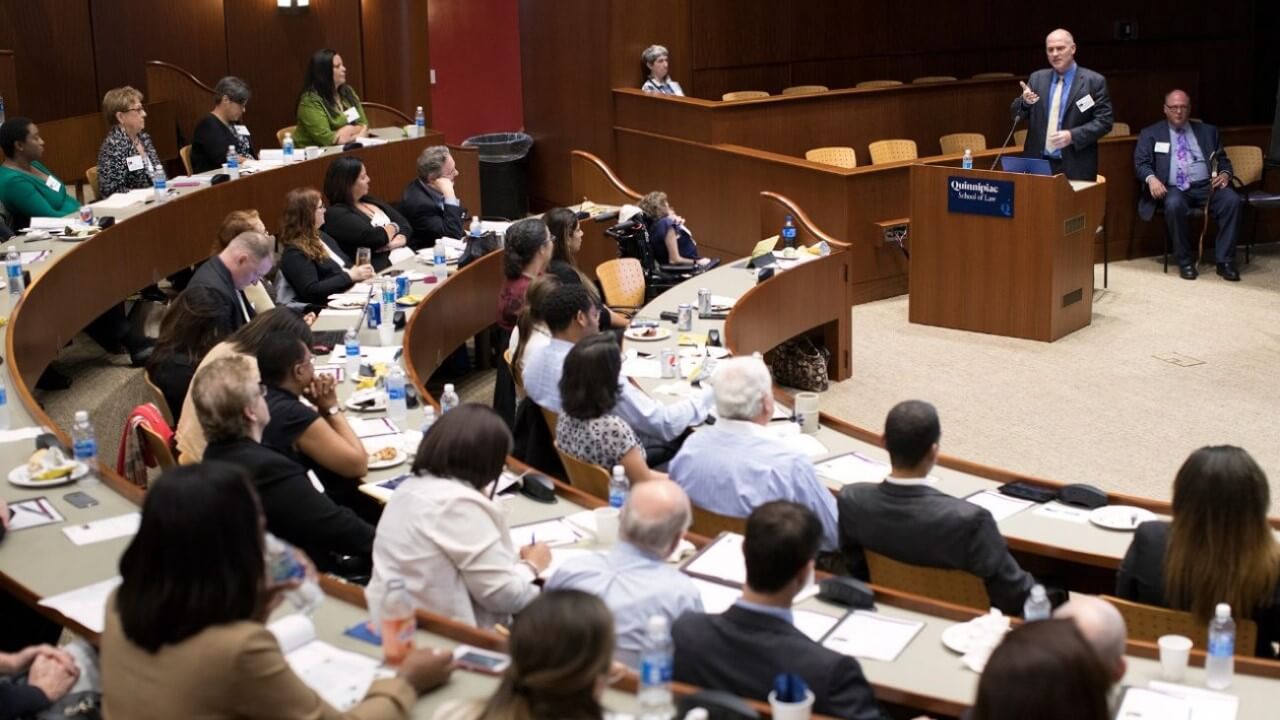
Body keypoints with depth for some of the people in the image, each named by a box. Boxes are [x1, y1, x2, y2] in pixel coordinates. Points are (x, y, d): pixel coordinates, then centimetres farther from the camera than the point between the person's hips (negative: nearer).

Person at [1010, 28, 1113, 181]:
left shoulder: (1094, 81, -1)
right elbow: (1015, 114, 9)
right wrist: (1025, 101, -13)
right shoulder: (1037, 78, 11)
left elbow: (1104, 121, -5)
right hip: (1037, 164, 3)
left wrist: (1072, 136, -18)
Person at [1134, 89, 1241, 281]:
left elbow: (1223, 160, 20)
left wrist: (1225, 174, -4)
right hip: (1173, 188, -2)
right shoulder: (1150, 134, 14)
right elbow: (1141, 163, 4)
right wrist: (1151, 178, -18)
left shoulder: (1207, 131, 20)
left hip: (1206, 186, 2)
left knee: (1232, 200, -28)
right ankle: (1185, 261, -22)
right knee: (1174, 205, -37)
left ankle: (1224, 261, -21)